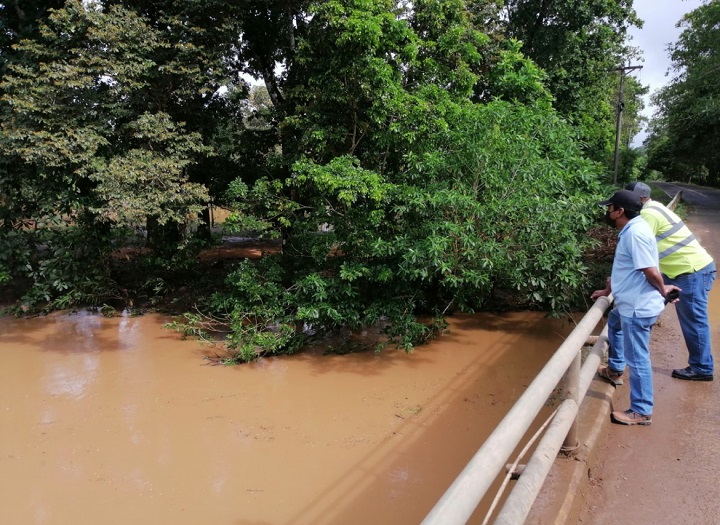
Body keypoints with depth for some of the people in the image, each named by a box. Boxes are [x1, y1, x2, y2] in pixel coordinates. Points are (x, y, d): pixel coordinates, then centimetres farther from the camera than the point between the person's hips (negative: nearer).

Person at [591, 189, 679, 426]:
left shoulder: (635, 233, -24)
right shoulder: (630, 230, 8)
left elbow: (651, 271, -27)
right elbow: (623, 268, 19)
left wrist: (662, 290, -8)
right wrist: (607, 290, 24)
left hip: (638, 307, -11)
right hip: (631, 304, 11)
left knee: (637, 358, -2)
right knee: (614, 323, 36)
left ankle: (642, 412, 10)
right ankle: (615, 370, 54)